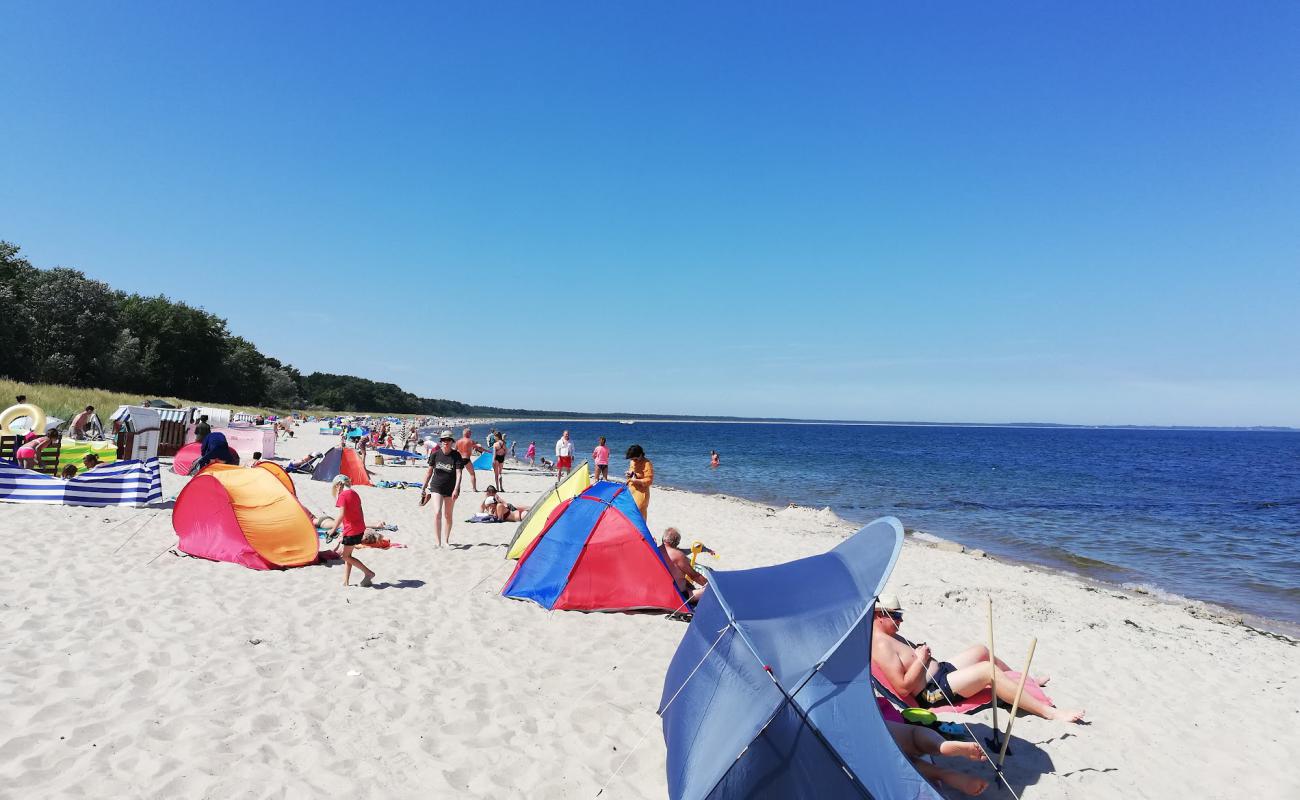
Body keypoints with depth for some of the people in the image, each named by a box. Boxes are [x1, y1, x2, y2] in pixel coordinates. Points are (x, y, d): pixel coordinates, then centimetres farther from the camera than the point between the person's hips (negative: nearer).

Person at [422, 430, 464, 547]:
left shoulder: (456, 455, -9)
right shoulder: (436, 454, -3)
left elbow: (458, 473, -14)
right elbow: (429, 471, 6)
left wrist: (456, 489, -24)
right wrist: (423, 488, 9)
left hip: (450, 488, 0)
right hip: (436, 487, 0)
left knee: (448, 515, 13)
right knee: (437, 513, -14)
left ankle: (447, 539, 31)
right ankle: (438, 543, -12)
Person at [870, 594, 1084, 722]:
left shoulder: (890, 636, 10)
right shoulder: (881, 645, -24)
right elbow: (903, 686, -28)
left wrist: (919, 650, 1)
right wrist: (921, 659, -20)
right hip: (932, 693, -12)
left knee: (981, 651, 20)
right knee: (988, 670, -21)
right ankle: (1050, 712, -14)